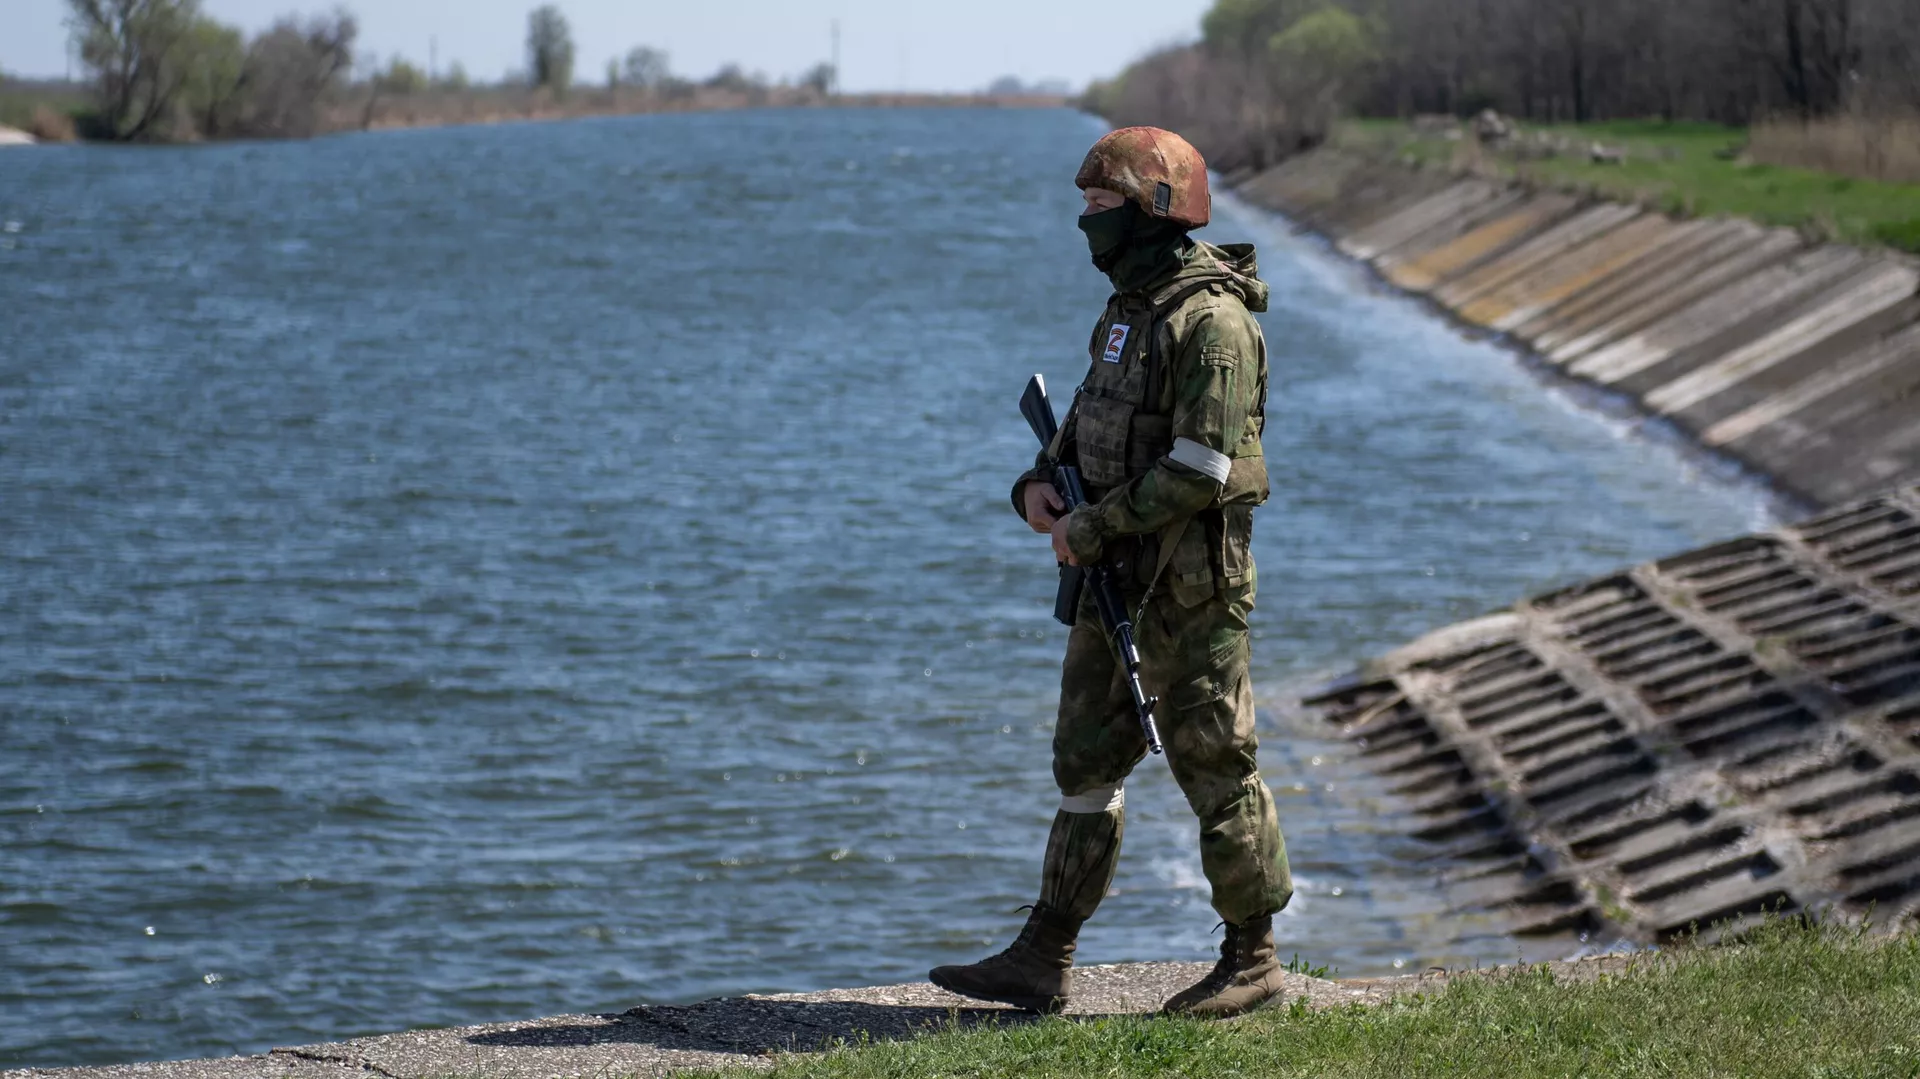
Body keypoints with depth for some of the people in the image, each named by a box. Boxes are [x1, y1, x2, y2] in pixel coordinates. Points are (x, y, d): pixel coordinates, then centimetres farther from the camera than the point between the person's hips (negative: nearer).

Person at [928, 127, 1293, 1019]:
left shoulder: (1212, 322, -19)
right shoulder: (1132, 306, 12)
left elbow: (1200, 470, -24)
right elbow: (1093, 418, 22)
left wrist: (1092, 529, -18)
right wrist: (1041, 483, 2)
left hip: (1191, 580, -10)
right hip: (1117, 575, 10)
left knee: (1213, 763, 0)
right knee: (1087, 757, 9)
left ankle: (1252, 959, 12)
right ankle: (1043, 963, 13)